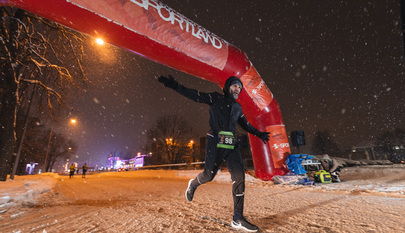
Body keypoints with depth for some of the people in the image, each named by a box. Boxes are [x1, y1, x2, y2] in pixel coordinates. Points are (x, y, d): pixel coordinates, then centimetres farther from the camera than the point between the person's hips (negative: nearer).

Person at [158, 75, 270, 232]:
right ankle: (193, 184, 37)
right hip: (215, 144, -5)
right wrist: (175, 85, -15)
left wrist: (258, 134, 33)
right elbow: (194, 95, -6)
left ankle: (238, 219, 8)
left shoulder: (238, 107, 20)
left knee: (239, 178, -3)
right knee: (209, 175, 0)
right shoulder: (215, 98, 2)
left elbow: (245, 124, 32)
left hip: (231, 146, 6)